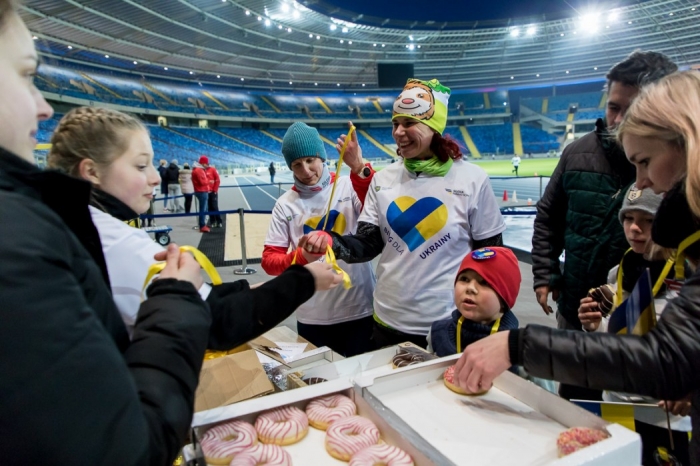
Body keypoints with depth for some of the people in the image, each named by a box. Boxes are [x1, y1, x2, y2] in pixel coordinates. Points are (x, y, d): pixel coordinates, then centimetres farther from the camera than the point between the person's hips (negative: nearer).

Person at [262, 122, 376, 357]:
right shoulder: (285, 204, 1)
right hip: (312, 317, 2)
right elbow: (269, 260, -1)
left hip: (360, 309, -1)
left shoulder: (348, 186, -4)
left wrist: (358, 168, -33)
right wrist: (301, 256, -20)